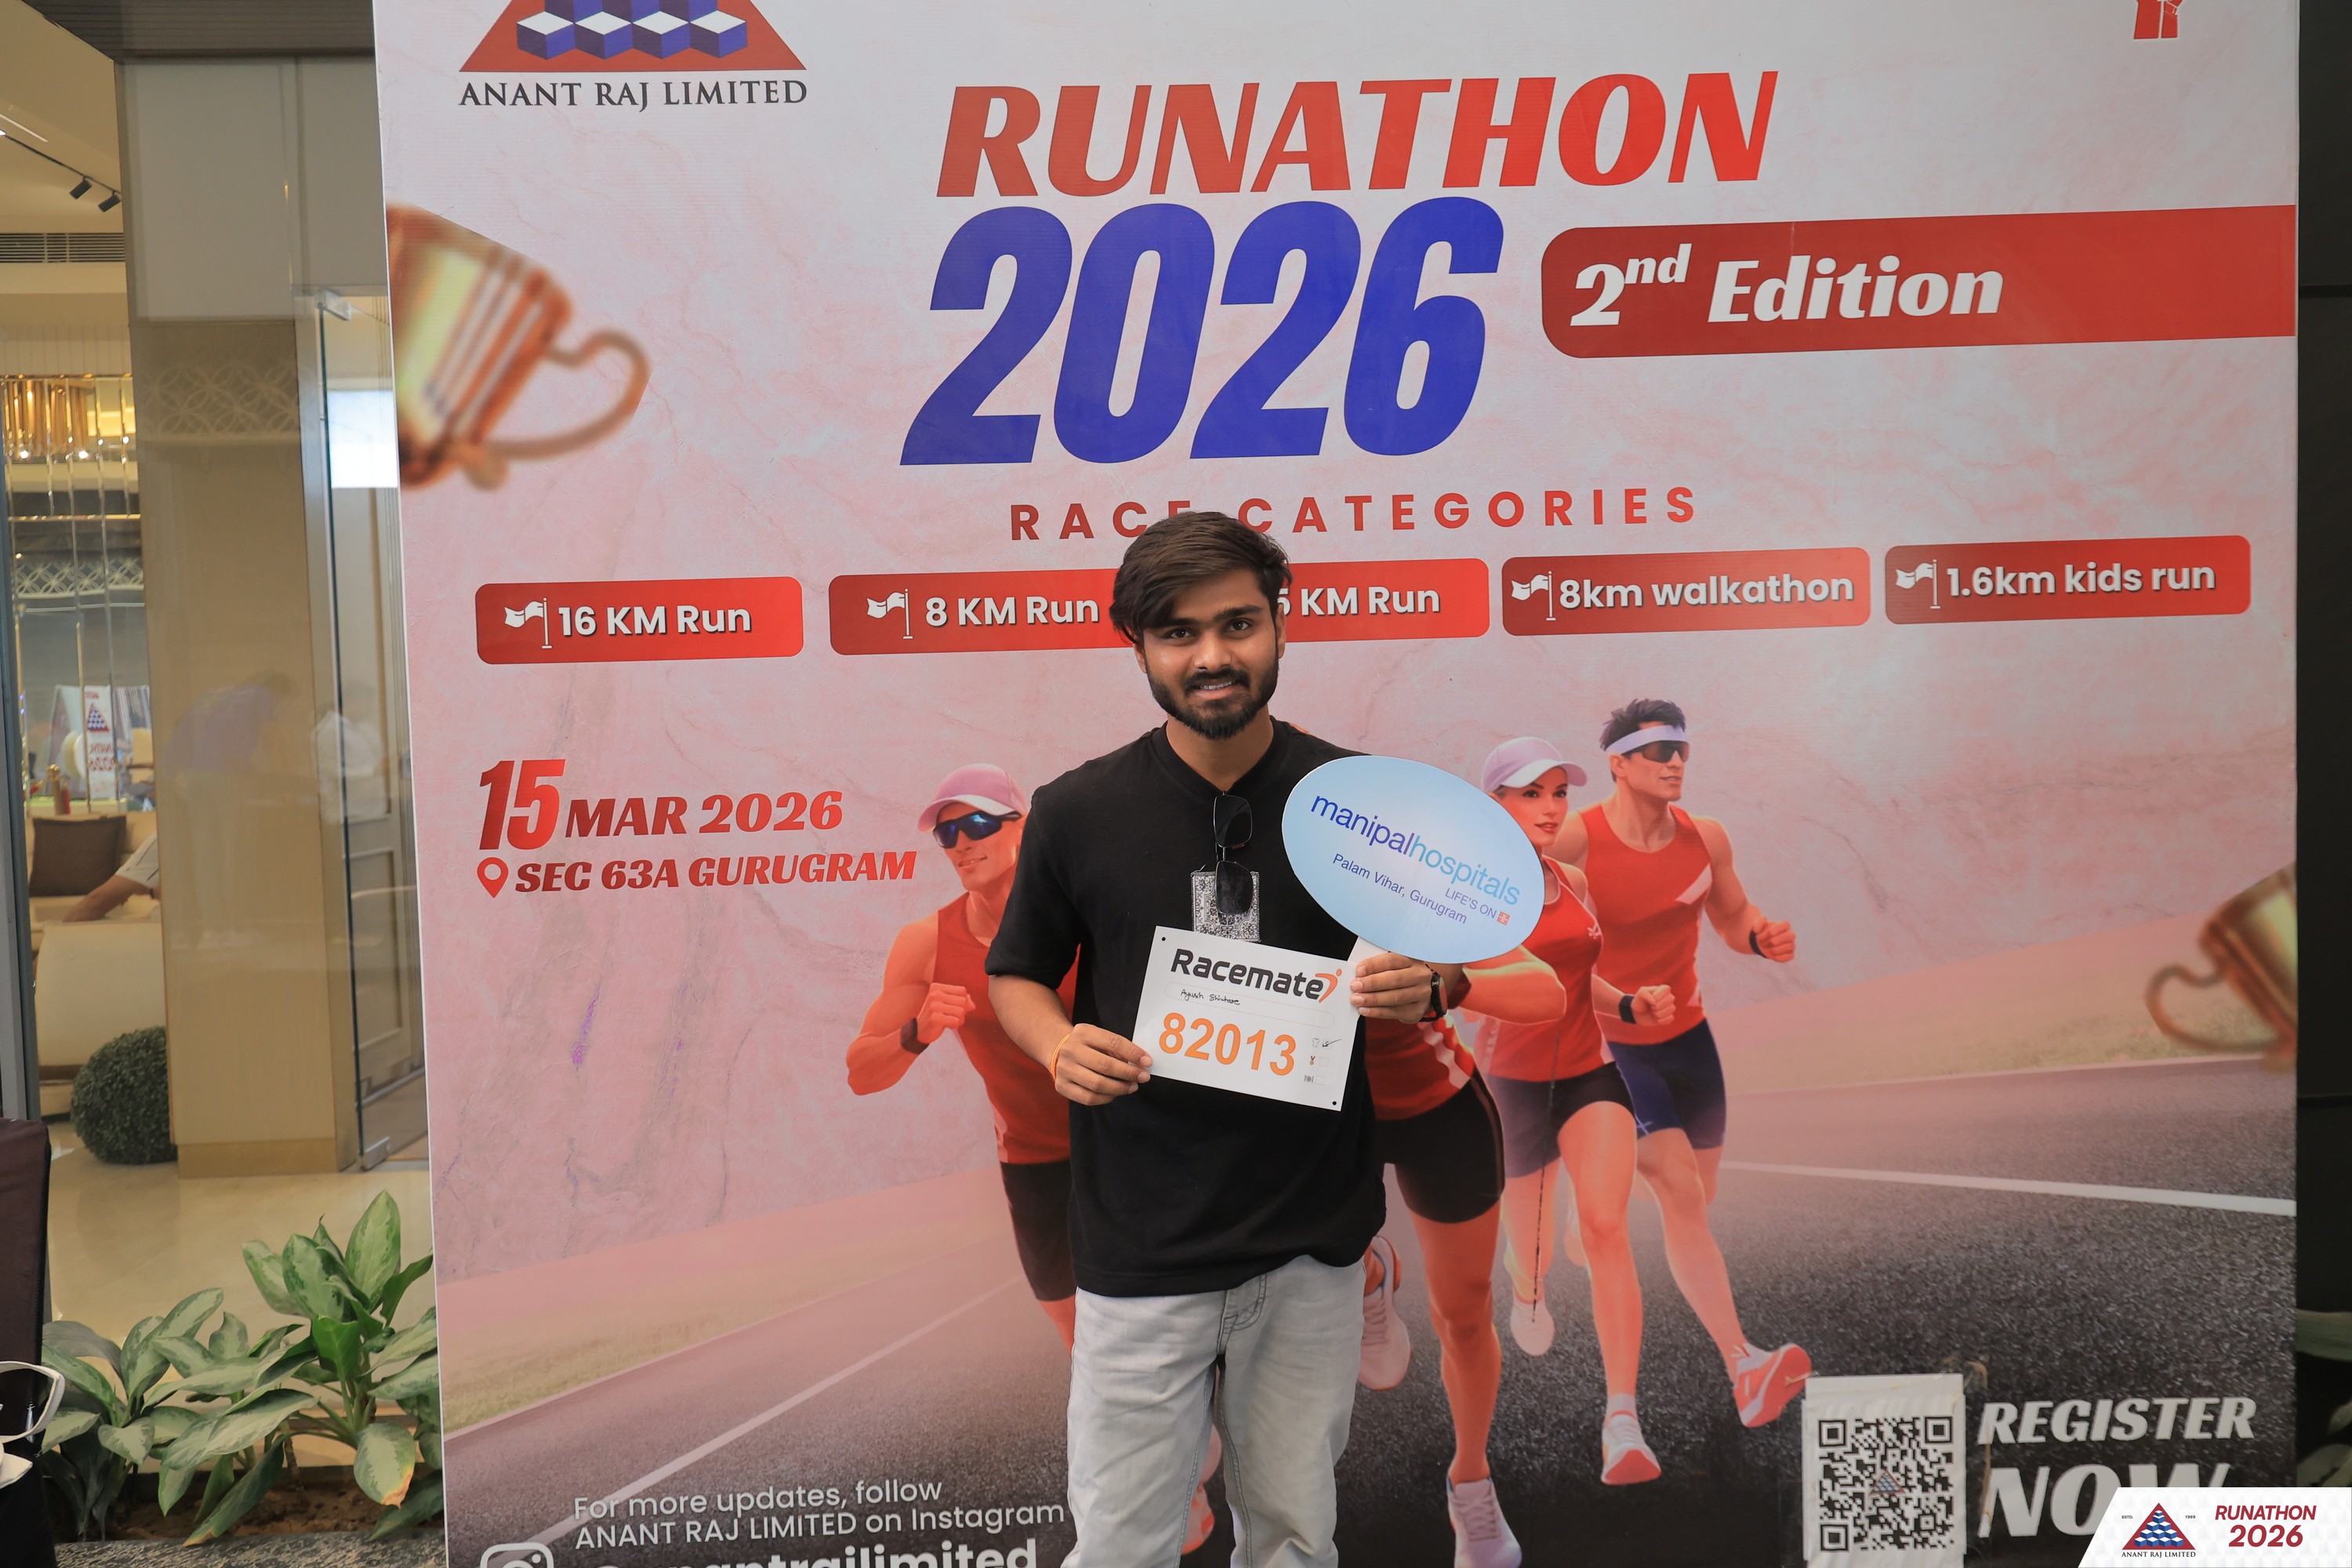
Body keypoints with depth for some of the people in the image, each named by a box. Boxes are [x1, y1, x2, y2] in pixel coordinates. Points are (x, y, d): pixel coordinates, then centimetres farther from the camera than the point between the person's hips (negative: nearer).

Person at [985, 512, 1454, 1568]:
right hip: (1139, 1247, -1)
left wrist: (1424, 988, -15)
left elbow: (1442, 966, 9)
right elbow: (1015, 975, 8)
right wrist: (1060, 1048, -14)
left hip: (1313, 1241, 1)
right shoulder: (1076, 811, -4)